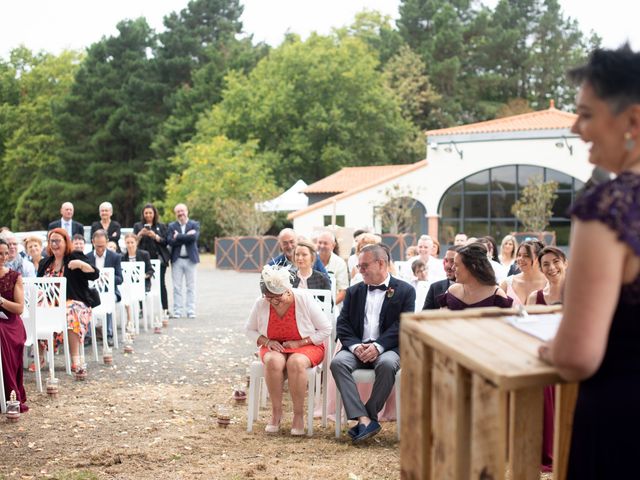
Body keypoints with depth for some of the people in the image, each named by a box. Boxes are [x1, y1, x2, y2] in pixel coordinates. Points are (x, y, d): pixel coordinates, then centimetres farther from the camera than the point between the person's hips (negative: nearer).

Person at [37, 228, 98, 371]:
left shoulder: (75, 257, 3)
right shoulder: (45, 263, 19)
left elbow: (95, 274, -7)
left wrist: (81, 264, -22)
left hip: (73, 302, -5)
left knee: (70, 314, -38)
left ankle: (75, 359, -36)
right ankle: (39, 357, -20)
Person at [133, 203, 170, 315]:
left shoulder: (161, 226, 11)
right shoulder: (138, 226, 12)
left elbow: (165, 241, 5)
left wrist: (155, 236, -11)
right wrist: (140, 234, -10)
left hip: (158, 258, 0)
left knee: (161, 283, -4)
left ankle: (165, 309, -1)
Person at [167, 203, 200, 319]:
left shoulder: (195, 224, 5)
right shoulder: (171, 226, 7)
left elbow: (194, 237, -14)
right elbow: (170, 241, -8)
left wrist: (178, 236, -9)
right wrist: (186, 236, -12)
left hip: (190, 259, -1)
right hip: (176, 259, 1)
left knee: (191, 287, 3)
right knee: (177, 287, 2)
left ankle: (191, 311, 7)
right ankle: (177, 311, 6)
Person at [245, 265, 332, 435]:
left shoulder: (305, 300, -16)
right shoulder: (260, 304, -10)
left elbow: (326, 329, -8)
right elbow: (249, 330, 7)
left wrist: (300, 343, -19)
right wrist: (266, 341, -12)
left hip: (306, 346, -2)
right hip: (274, 348, 2)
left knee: (296, 362, -37)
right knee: (274, 361, -35)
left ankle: (299, 414, -21)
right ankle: (276, 412, -18)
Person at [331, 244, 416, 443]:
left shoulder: (405, 290, 6)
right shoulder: (354, 291, 19)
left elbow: (402, 325, -5)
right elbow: (342, 324, 9)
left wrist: (378, 346, -18)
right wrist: (355, 346, -10)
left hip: (386, 348, -3)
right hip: (357, 348, 3)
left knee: (387, 364, -37)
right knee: (338, 362, -28)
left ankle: (370, 417, -21)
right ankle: (364, 420, -33)